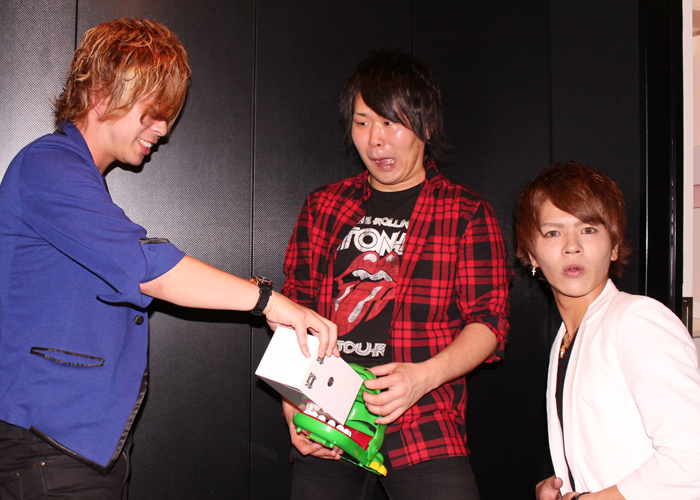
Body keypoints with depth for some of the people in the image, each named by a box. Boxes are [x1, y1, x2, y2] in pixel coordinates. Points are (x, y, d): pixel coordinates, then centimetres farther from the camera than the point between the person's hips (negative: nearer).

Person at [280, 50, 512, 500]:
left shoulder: (467, 214, 3)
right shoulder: (323, 207, 13)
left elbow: (488, 321, -1)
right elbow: (293, 310, 11)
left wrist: (424, 375, -18)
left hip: (424, 431, -2)